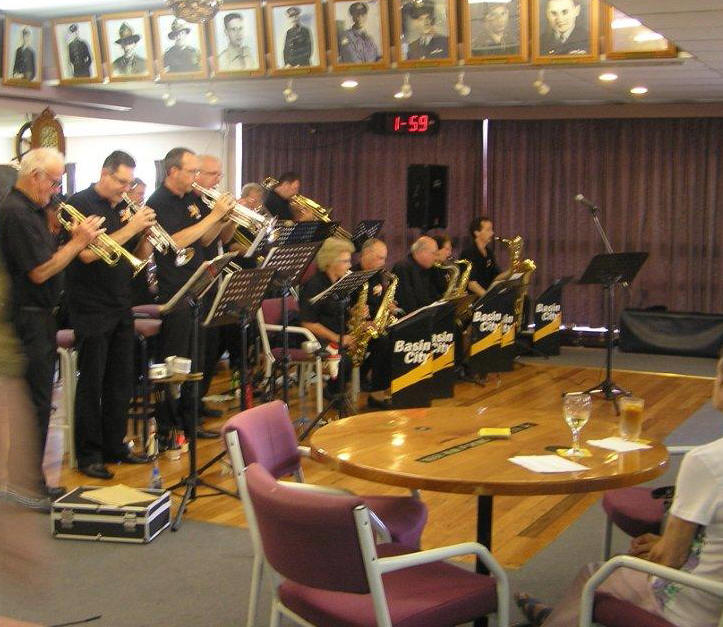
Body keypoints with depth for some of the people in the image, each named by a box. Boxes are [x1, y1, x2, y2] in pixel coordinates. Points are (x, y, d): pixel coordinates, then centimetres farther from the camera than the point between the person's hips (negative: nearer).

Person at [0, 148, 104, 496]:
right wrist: (78, 242, -15)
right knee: (36, 401, -4)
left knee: (38, 399, 15)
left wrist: (72, 239, 3)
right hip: (29, 319, -11)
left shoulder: (30, 210, 14)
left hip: (38, 316, 11)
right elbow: (40, 272, -21)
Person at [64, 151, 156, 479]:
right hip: (91, 309, -7)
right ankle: (89, 455, 7)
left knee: (121, 380, 11)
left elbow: (140, 256, 12)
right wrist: (131, 228, -21)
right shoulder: (80, 204, -9)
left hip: (121, 308, 7)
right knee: (91, 382, -1)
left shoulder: (123, 207, 10)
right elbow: (87, 253, -21)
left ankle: (115, 445, 22)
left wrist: (148, 233, -9)